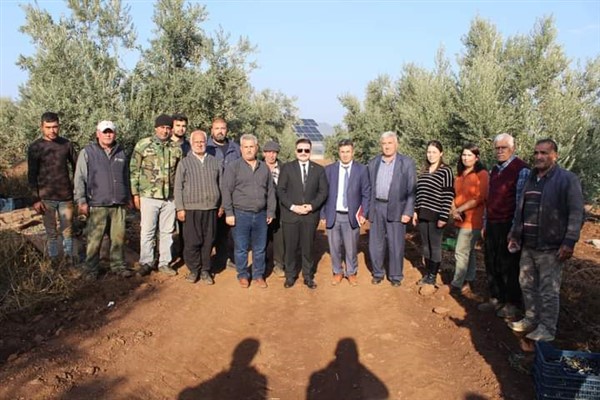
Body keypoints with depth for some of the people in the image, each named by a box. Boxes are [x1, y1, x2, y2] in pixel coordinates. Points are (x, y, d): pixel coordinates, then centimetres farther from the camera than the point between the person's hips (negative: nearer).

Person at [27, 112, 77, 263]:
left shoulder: (67, 144, 4)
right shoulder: (35, 147, -1)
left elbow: (76, 167, 11)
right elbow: (32, 175, -1)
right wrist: (35, 199, -7)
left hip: (66, 196, 2)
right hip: (46, 198, -1)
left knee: (68, 231, 8)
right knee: (51, 233, 6)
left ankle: (69, 260, 19)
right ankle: (54, 261, 16)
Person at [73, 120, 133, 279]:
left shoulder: (121, 153, 13)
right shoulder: (87, 152, 1)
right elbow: (79, 179, -1)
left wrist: (128, 197, 23)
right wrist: (81, 201, -7)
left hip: (119, 205, 4)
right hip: (97, 206, -3)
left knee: (118, 237, 7)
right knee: (94, 239, 1)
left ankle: (118, 265, 20)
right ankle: (92, 270, 14)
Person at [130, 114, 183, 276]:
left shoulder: (176, 148, 7)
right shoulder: (143, 145, -2)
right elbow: (134, 170, -1)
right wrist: (135, 194, -3)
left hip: (170, 197, 3)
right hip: (149, 196, -3)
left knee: (167, 231, 9)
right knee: (147, 231, 4)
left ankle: (164, 263, 20)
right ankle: (146, 263, 16)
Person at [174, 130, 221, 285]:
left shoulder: (215, 162, 10)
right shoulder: (184, 163, 5)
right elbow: (178, 188, 3)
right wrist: (180, 208, -4)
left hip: (211, 209, 2)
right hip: (191, 209, -2)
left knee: (208, 241, 5)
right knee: (192, 241, 0)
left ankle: (205, 270, 17)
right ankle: (193, 269, 16)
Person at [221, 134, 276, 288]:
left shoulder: (264, 168, 8)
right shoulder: (233, 167, -3)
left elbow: (270, 191, 11)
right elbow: (226, 190, -6)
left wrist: (271, 211, 8)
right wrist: (229, 213, -10)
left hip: (261, 215, 3)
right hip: (241, 215, -3)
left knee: (260, 248, 11)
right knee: (241, 248, 7)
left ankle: (258, 275, 25)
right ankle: (243, 275, 23)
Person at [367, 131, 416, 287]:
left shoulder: (407, 163, -2)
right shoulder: (373, 163, 8)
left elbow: (411, 190, -4)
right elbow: (369, 188, 10)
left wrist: (408, 212, -10)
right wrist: (366, 209, 5)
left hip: (396, 209, -3)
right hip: (376, 208, 3)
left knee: (396, 245, 3)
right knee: (375, 244, 11)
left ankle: (395, 276, 19)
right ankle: (378, 273, 27)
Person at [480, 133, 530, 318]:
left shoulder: (521, 169, -9)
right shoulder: (495, 170, 14)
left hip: (509, 226, -7)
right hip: (492, 225, 7)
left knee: (509, 266, 3)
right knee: (491, 264, 12)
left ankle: (511, 304, 16)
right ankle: (496, 299, 25)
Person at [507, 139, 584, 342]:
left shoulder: (568, 179, -8)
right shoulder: (530, 178, 14)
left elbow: (576, 213, -13)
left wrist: (569, 242, -19)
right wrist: (514, 234, 16)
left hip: (551, 247, -7)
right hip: (528, 245, 7)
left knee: (548, 290, 0)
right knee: (527, 285, 15)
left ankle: (547, 329, 12)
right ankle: (531, 319, 30)